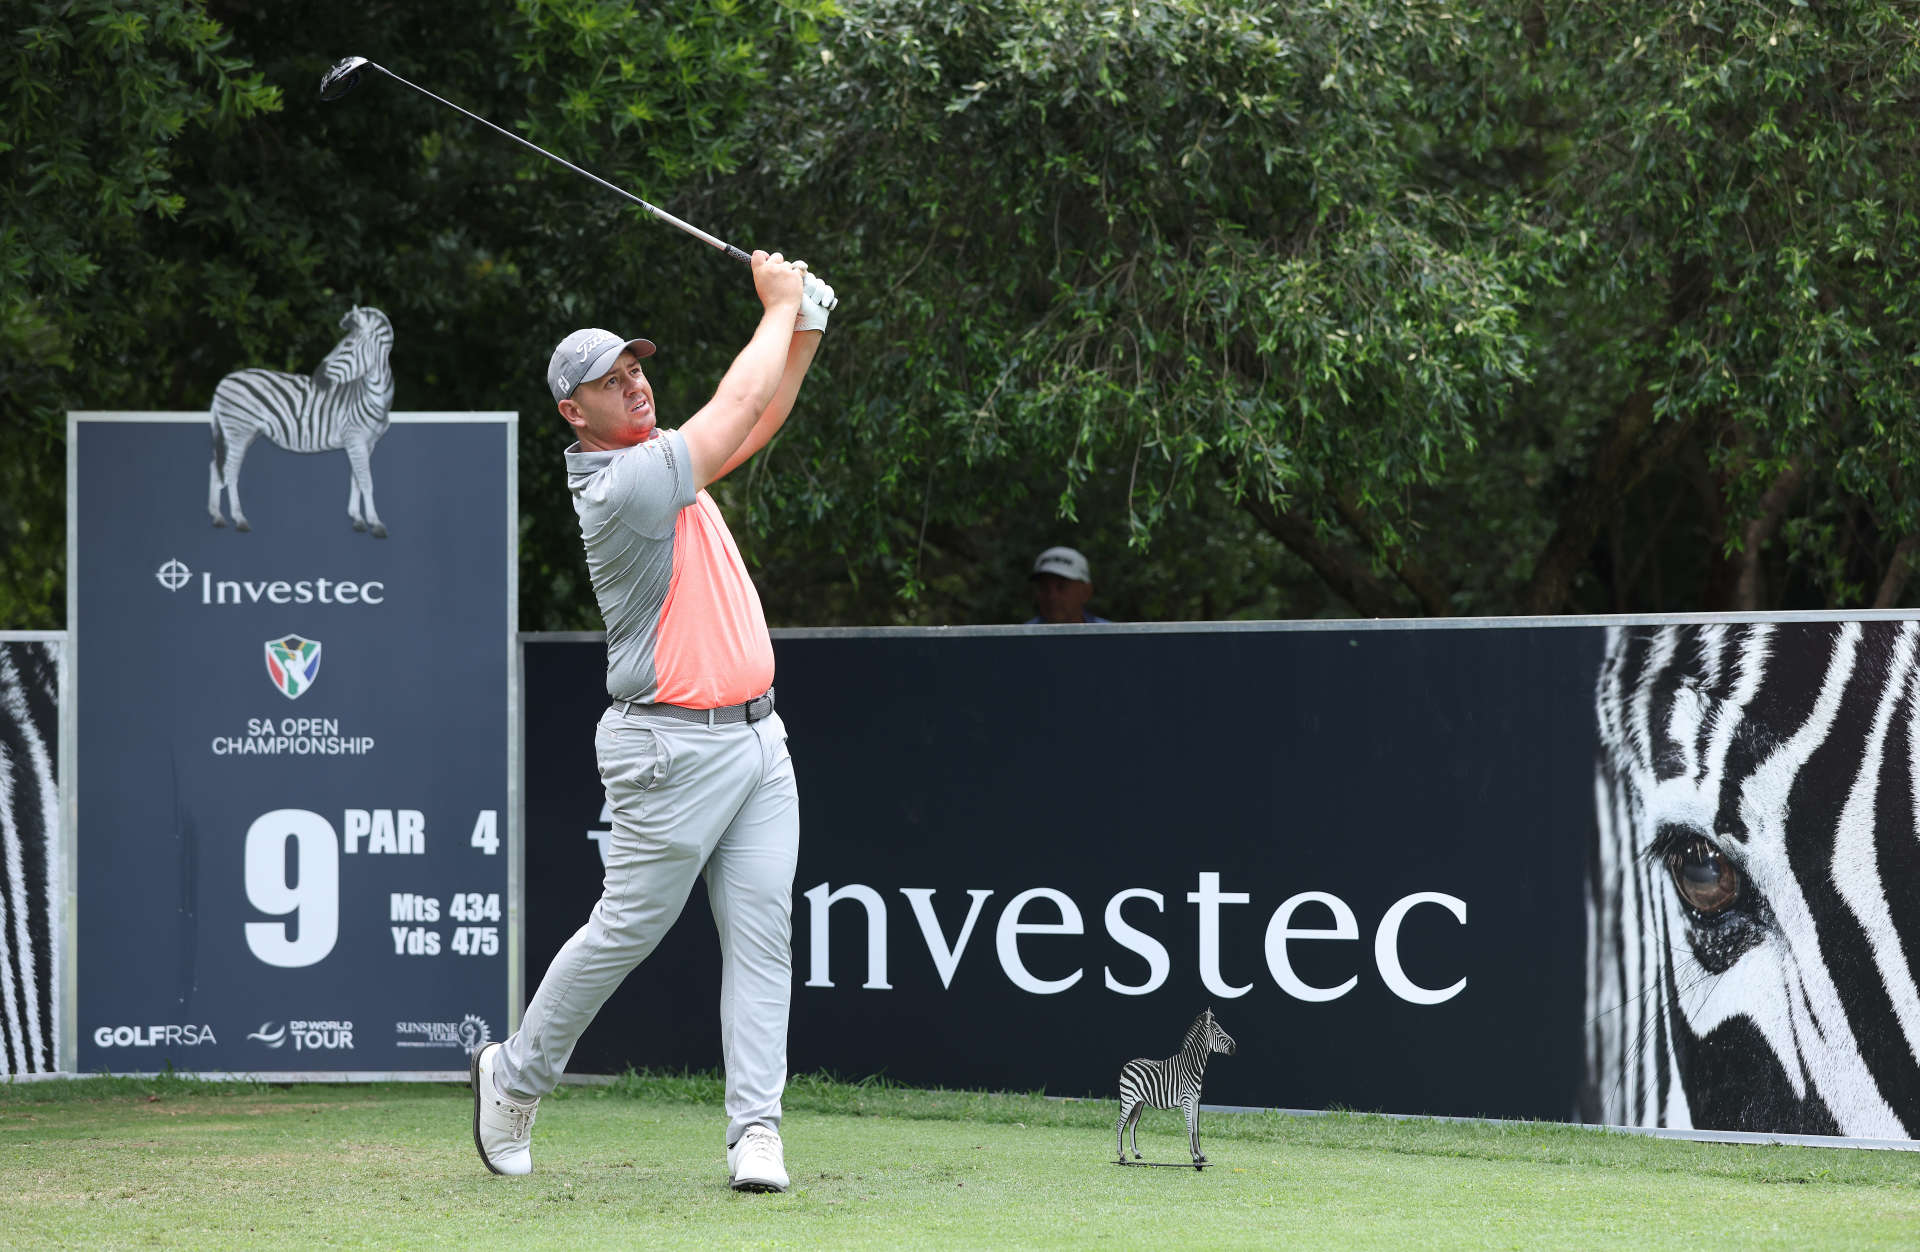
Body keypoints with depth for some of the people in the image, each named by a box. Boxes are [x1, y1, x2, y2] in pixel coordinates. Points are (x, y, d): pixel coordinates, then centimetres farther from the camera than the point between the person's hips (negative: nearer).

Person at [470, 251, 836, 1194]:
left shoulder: (662, 459, 13)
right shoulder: (620, 487, -16)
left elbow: (755, 422, 21)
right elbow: (738, 405, -14)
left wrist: (807, 327, 7)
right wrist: (778, 306, -1)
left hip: (756, 736, 8)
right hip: (673, 750, -8)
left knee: (762, 931, -2)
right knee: (627, 927, 0)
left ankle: (755, 1129, -6)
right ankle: (516, 1075, 20)